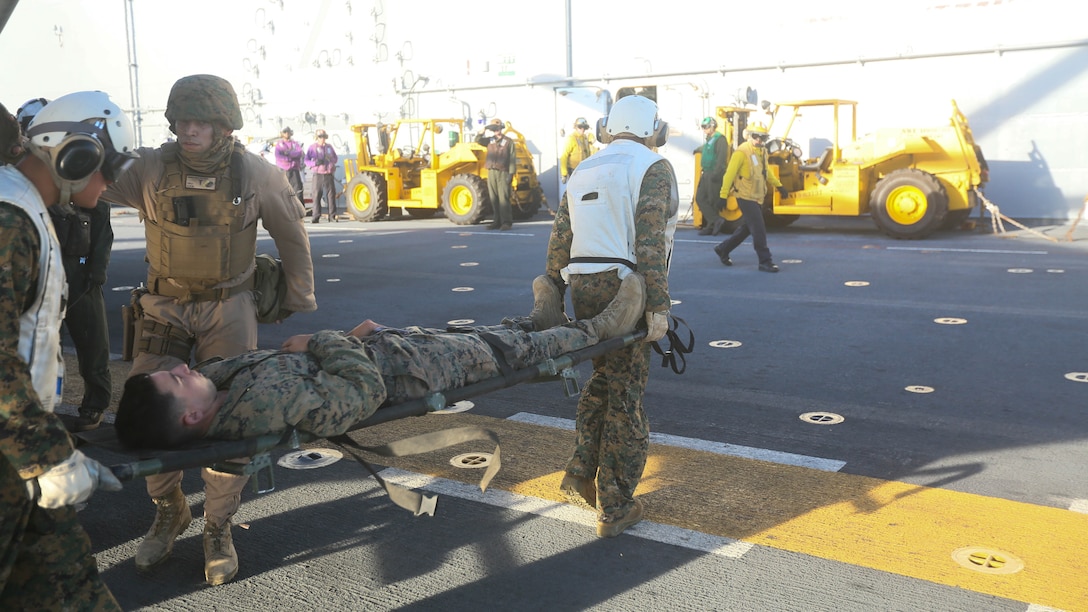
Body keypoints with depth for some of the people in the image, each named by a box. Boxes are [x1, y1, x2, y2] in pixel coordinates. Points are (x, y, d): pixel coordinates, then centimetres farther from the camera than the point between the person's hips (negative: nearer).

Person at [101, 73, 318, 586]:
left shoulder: (256, 174, -6)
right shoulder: (150, 168, -8)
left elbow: (291, 233, 7)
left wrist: (298, 295, 13)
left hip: (228, 309, -1)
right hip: (164, 308, 1)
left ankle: (218, 529, 17)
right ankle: (168, 512, 27)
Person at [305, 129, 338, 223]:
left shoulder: (329, 147, 13)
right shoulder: (312, 147, 5)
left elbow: (335, 159, 18)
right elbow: (307, 161, 3)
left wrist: (331, 159, -5)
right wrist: (315, 163, -15)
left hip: (329, 174, 2)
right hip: (318, 174, -2)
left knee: (331, 194, -1)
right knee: (316, 195, -4)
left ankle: (332, 215, 3)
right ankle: (316, 216, -2)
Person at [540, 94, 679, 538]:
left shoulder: (582, 173, 18)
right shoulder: (654, 169, -1)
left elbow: (559, 241, 14)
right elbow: (650, 242, -14)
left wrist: (553, 297, 19)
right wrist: (658, 306, -16)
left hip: (582, 286, 6)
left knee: (603, 377, 24)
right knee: (625, 394, 2)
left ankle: (582, 473, 19)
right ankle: (615, 508, 10)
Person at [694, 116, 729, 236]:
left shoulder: (720, 139, -11)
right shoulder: (709, 140, 18)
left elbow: (722, 157, -20)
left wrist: (716, 173, -26)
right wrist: (698, 150, 61)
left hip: (714, 175, -10)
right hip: (706, 174, 10)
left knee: (712, 201, -6)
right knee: (700, 198, 4)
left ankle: (712, 226, -2)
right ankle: (716, 221, 3)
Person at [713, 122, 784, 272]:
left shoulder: (762, 152, 11)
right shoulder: (742, 152, -15)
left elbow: (765, 171, 27)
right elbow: (730, 174, -16)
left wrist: (778, 185, 27)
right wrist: (723, 196, -19)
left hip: (757, 198, 9)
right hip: (746, 197, -9)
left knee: (747, 228, 17)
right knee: (759, 229, -9)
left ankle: (723, 249, 31)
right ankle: (765, 262, -2)